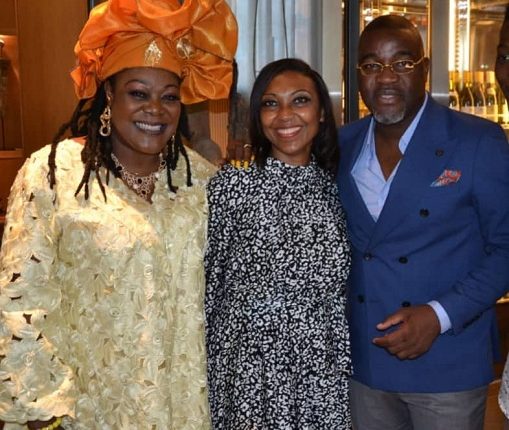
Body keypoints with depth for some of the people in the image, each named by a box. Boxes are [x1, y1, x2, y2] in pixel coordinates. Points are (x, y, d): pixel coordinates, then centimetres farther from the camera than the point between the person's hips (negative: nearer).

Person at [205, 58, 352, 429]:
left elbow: (341, 294, 10)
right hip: (249, 379, -3)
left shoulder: (335, 188, 3)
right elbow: (206, 288, -4)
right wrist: (204, 378, -2)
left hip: (324, 380, 3)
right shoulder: (231, 185, -8)